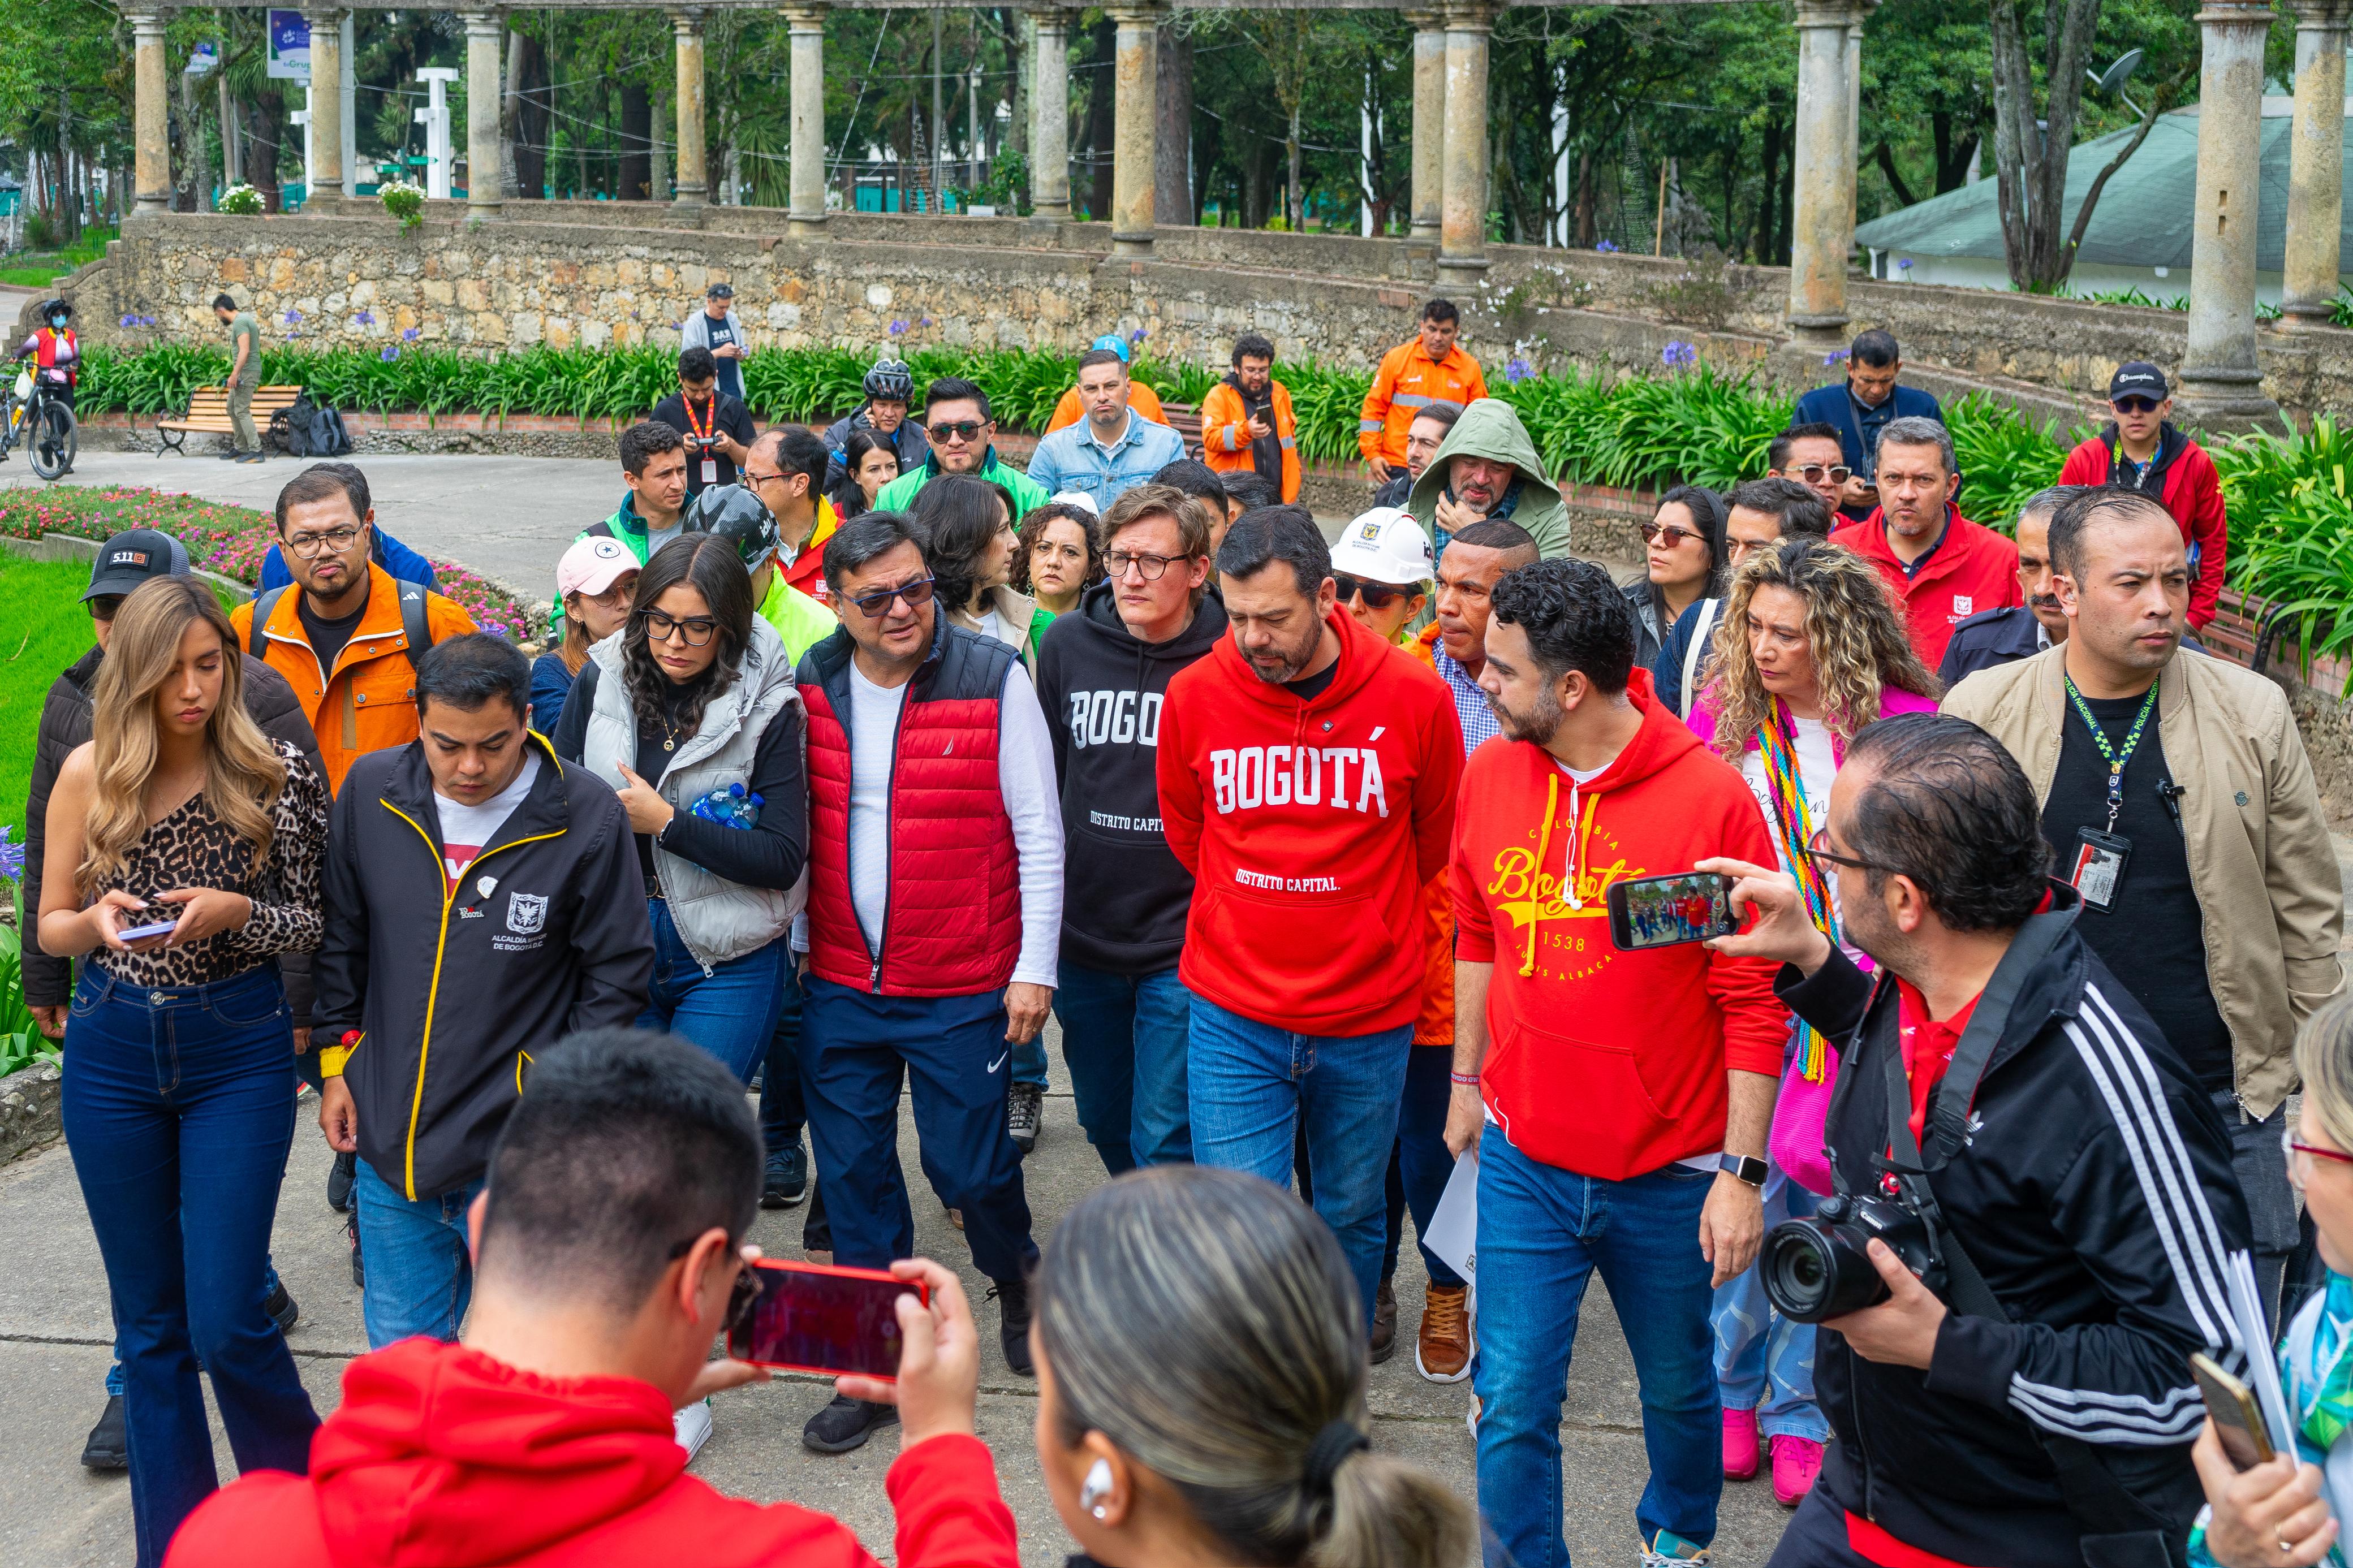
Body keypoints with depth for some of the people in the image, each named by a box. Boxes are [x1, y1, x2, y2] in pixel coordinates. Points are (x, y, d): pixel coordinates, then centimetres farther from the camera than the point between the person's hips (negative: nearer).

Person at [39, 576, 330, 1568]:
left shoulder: (277, 776, -7)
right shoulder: (90, 775, -2)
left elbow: (314, 923, 0)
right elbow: (51, 927, 7)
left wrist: (235, 912, -19)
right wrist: (97, 922, -15)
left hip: (237, 1049, -2)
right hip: (113, 1052, 3)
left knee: (224, 1325, -6)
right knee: (150, 1325, 11)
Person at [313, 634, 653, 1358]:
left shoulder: (587, 815, -10)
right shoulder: (372, 790, 0)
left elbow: (618, 972, -2)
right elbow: (342, 938, 13)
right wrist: (338, 1061, 10)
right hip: (387, 1140, 4)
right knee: (399, 1358, 15)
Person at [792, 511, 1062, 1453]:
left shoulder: (993, 680, -10)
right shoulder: (813, 689, 1)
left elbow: (1039, 834, -6)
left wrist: (1035, 968, -7)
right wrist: (798, 941, 14)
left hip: (963, 992, -3)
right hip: (840, 987, 4)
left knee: (969, 1165, 3)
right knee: (853, 1175, 8)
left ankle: (1017, 1280, 36)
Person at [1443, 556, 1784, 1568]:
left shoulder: (1710, 797, -16)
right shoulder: (1490, 774, -4)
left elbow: (1754, 1002, -12)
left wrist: (1742, 1172, -12)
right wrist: (1466, 1081, 18)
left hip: (1670, 1171, -2)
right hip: (1525, 1162, 2)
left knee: (1677, 1387, 18)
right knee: (1512, 1404, 1)